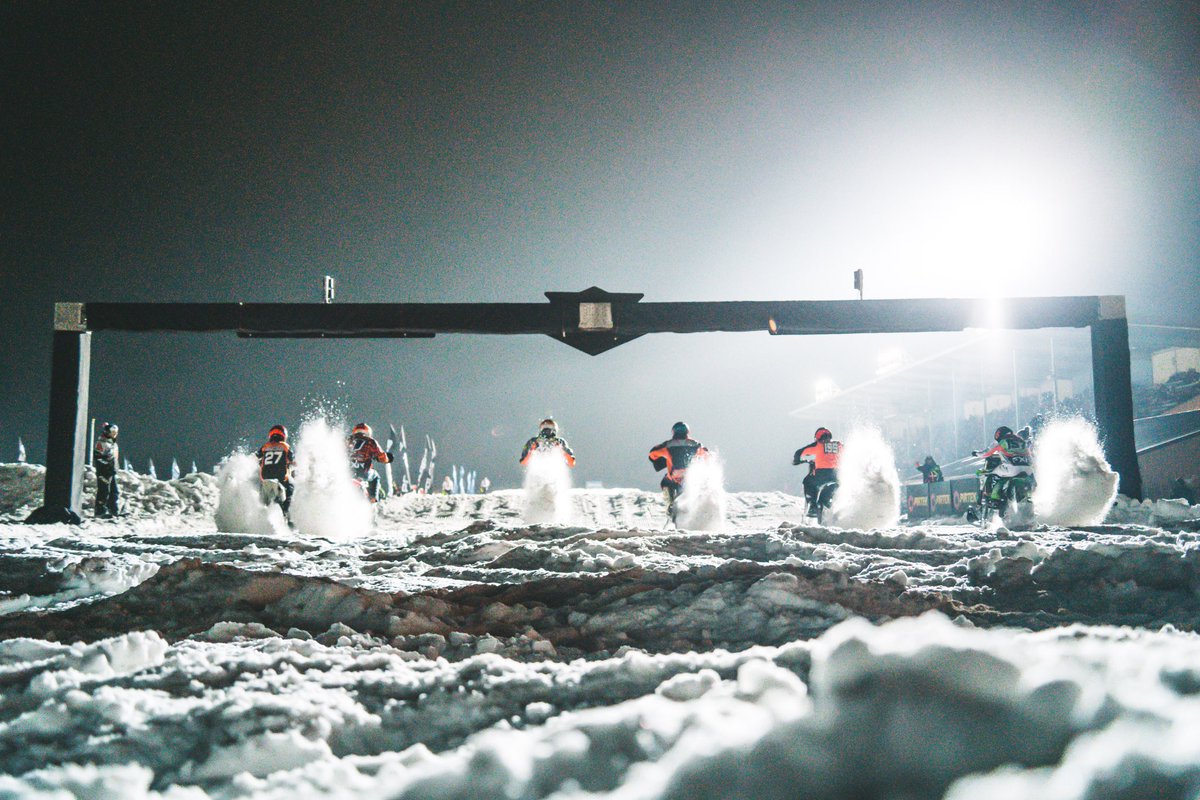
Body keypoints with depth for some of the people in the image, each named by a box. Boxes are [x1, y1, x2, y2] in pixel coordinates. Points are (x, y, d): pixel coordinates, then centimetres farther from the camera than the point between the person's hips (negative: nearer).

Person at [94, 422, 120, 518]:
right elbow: (98, 457, -15)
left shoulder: (114, 444, 20)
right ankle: (100, 511, -3)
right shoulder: (101, 443, -9)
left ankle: (113, 510, 15)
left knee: (114, 492, 10)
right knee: (103, 491, -7)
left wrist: (116, 469, 22)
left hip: (112, 471, 9)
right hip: (104, 471, -9)